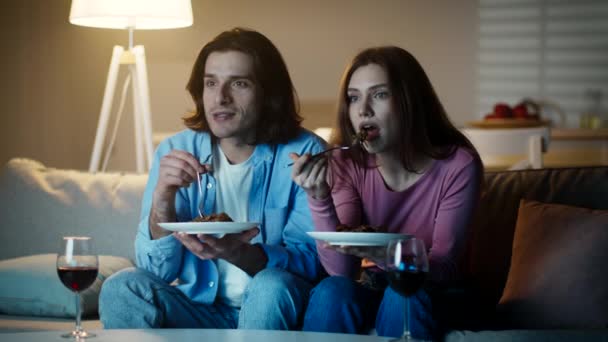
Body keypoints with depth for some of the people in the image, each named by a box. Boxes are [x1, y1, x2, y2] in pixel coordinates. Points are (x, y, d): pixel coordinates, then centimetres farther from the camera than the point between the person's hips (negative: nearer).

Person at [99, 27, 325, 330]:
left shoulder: (305, 154, -9)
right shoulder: (176, 151, -1)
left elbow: (309, 260, -15)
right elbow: (159, 271, -5)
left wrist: (237, 254, -35)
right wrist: (162, 198, -25)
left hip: (273, 312, -2)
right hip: (198, 310, 2)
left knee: (272, 286, -33)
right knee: (122, 288, -22)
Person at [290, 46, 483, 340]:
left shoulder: (457, 165, -17)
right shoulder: (347, 164, -8)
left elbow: (445, 269, -18)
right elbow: (341, 269, -15)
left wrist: (381, 252, -38)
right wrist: (319, 199, -32)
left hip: (431, 296, -2)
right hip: (372, 287, 2)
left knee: (404, 297, -33)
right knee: (331, 292, -28)